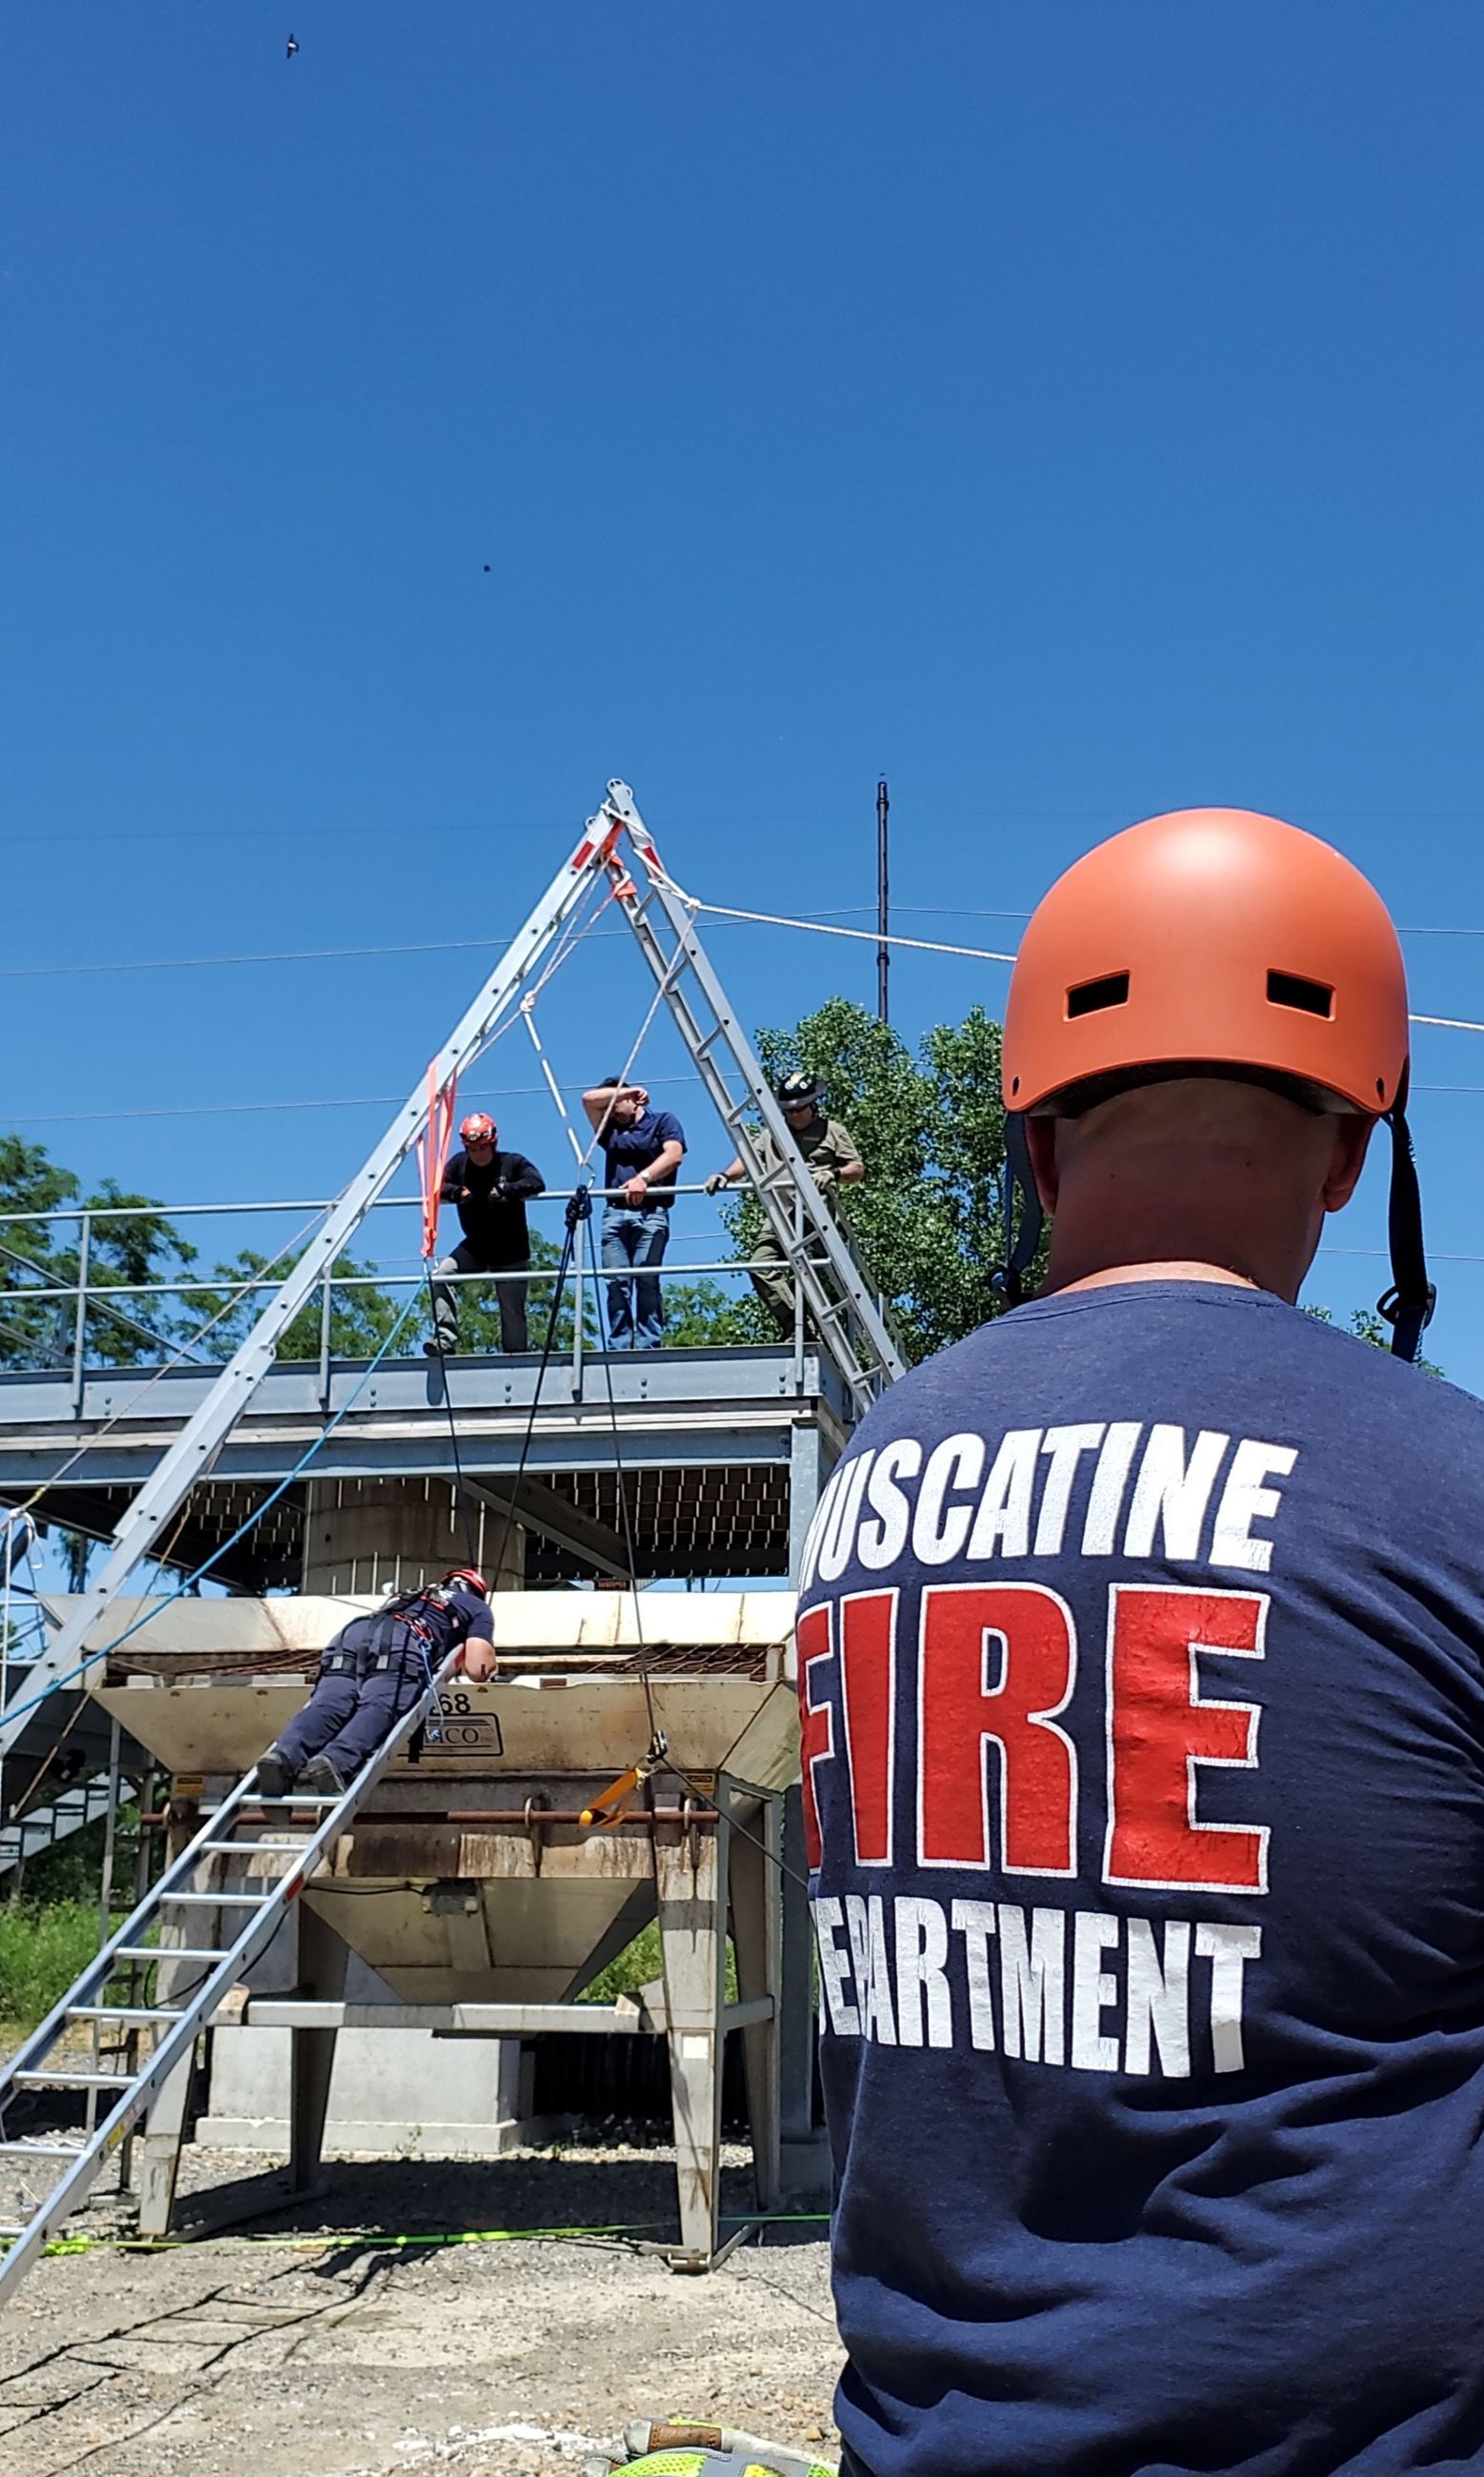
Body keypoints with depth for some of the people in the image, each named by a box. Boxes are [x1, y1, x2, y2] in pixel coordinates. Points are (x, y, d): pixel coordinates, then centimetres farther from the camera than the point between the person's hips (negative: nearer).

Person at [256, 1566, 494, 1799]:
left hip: (353, 1633, 4)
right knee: (379, 1708, -25)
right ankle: (335, 1762, -54)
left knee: (328, 1704, -19)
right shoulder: (477, 1606, 31)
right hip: (404, 1642, -4)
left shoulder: (408, 1596, 45)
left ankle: (284, 1756, -47)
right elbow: (477, 1669, 17)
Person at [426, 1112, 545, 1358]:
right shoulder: (460, 1164, 2)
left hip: (511, 1251, -3)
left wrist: (504, 1191, -37)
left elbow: (537, 1184, -23)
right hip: (475, 1247, 3)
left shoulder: (513, 1162, -8)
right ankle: (444, 1339, -20)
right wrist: (458, 1192, -26)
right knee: (441, 1276, -20)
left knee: (512, 1312, -4)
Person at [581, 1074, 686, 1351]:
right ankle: (619, 1346, -8)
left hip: (651, 1211, -4)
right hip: (614, 1212, 4)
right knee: (616, 1282, -6)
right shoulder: (610, 1129, 26)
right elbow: (589, 1099, 15)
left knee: (647, 1279, -14)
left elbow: (674, 1154, -5)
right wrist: (626, 1090, 16)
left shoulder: (663, 1120, 12)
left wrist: (643, 1177, -19)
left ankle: (648, 1344, -16)